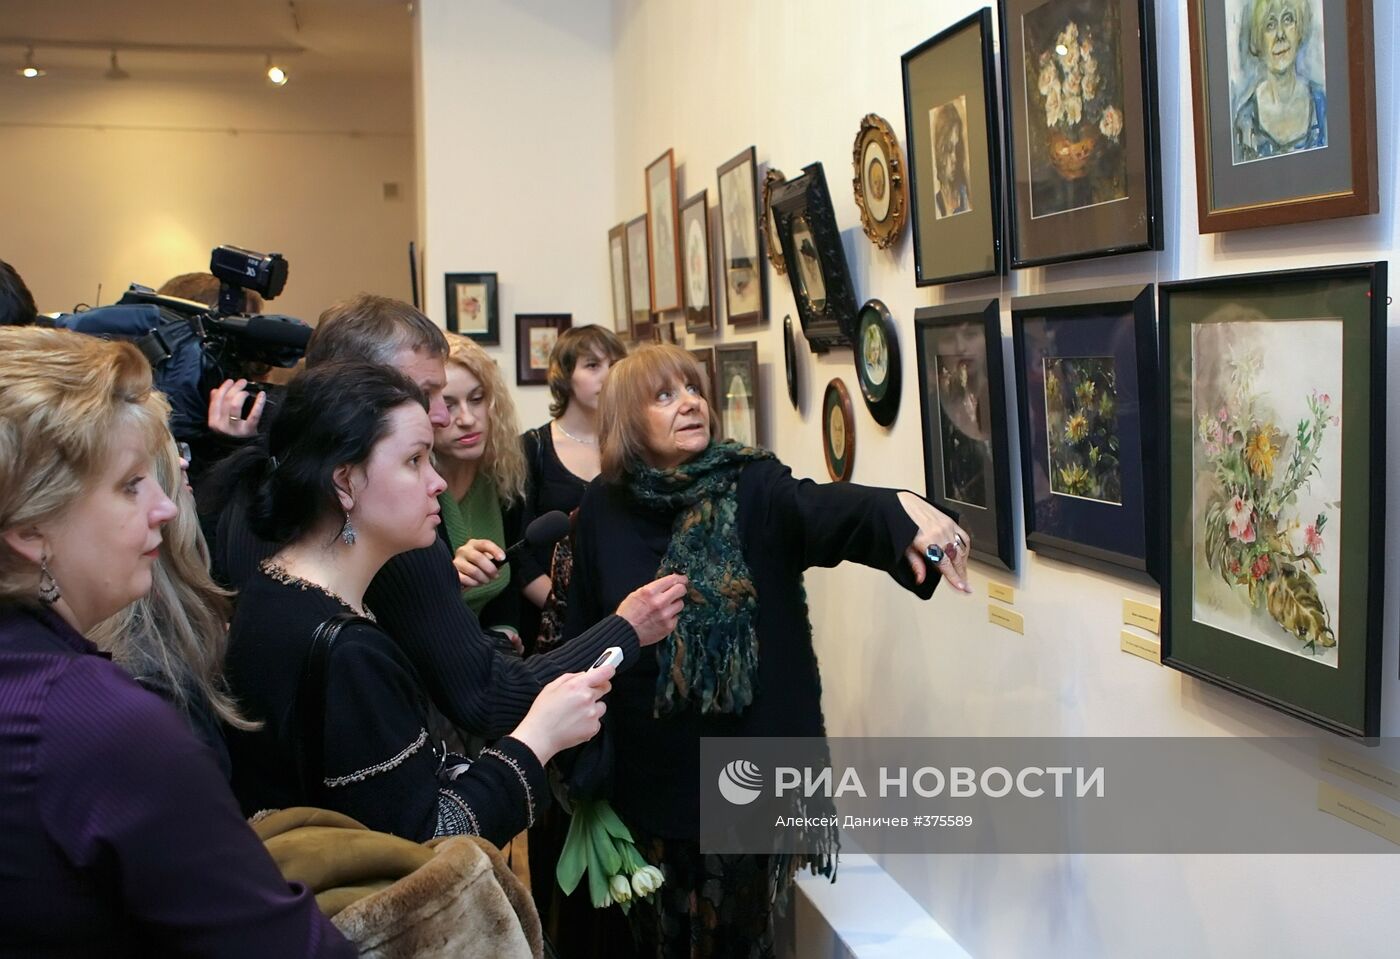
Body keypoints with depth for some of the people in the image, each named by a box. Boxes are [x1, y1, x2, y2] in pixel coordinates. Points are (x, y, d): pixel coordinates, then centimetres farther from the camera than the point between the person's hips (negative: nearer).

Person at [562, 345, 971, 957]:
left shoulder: (752, 486, -9)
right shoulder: (603, 510, -3)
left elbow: (826, 508, -30)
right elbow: (581, 637, 0)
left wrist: (901, 509, -52)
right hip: (650, 769, 2)